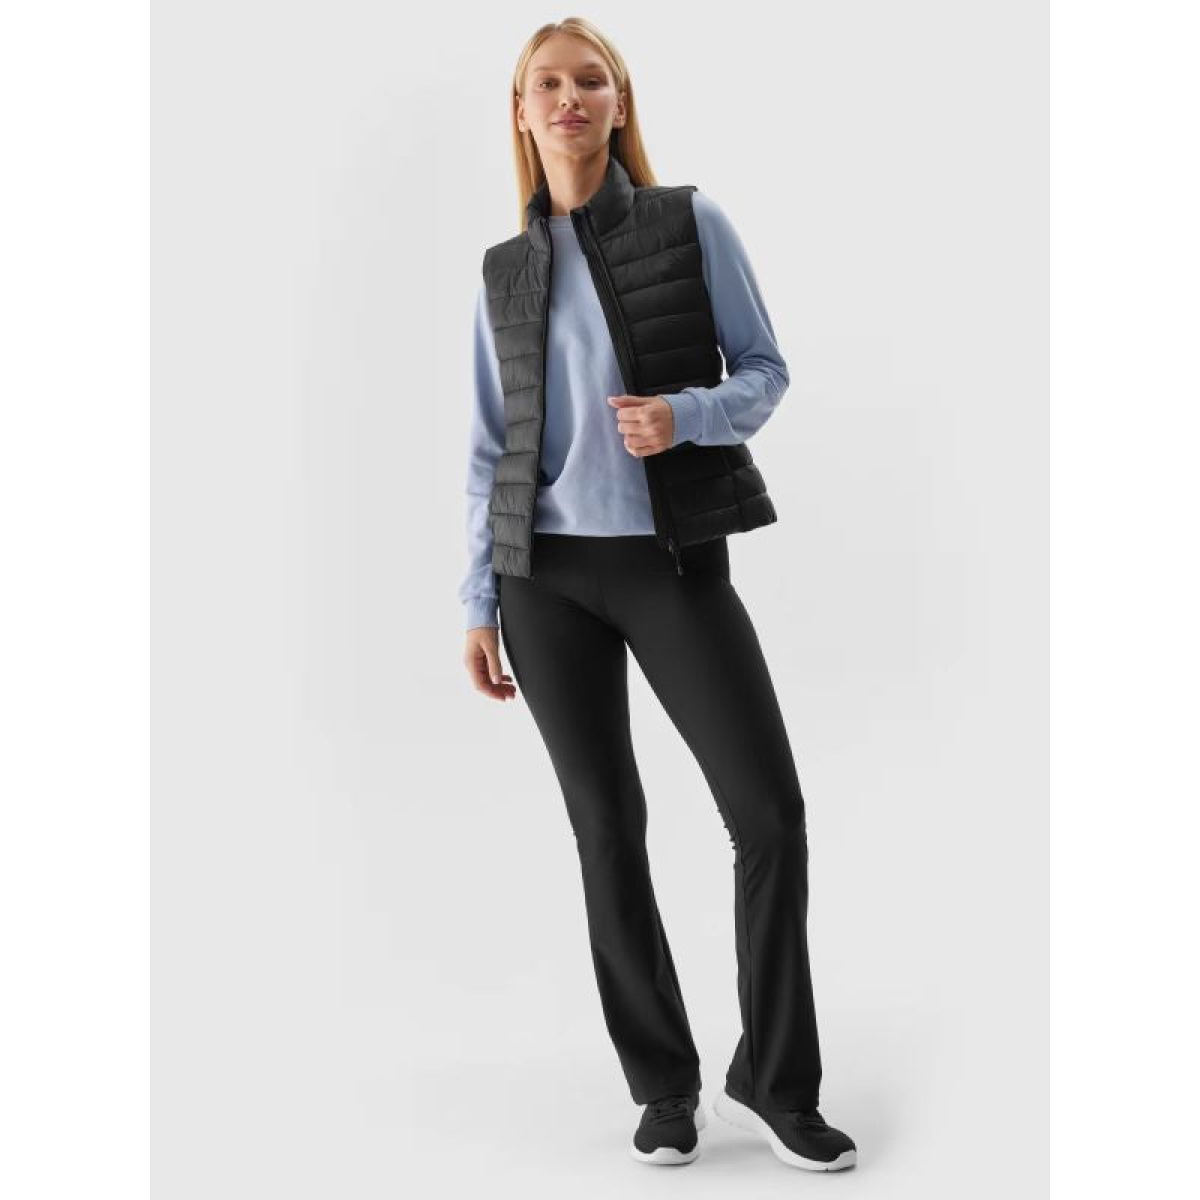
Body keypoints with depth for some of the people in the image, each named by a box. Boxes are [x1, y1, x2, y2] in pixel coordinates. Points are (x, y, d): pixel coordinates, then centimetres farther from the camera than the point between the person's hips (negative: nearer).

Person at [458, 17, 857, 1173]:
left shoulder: (691, 223, 2)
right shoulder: (503, 271, 8)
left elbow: (765, 370, 3)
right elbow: (489, 445, 10)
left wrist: (686, 416, -18)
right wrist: (479, 601, 6)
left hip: (676, 560, -2)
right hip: (548, 571, 2)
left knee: (769, 809, -6)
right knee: (607, 826, 5)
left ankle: (772, 1081, 10)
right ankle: (664, 1083, 19)